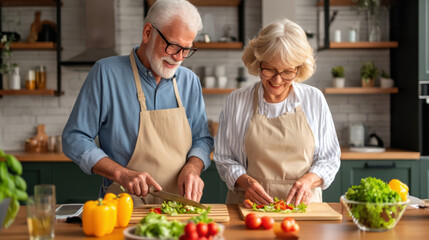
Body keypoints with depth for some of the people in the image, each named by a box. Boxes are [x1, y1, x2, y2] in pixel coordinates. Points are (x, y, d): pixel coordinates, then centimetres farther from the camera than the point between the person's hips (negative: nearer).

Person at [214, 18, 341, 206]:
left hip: (302, 204, 0)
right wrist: (246, 181, -12)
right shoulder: (236, 101, 4)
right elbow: (224, 159, 8)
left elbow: (329, 159, 10)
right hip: (250, 207, 0)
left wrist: (308, 180, -10)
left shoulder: (315, 100, 5)